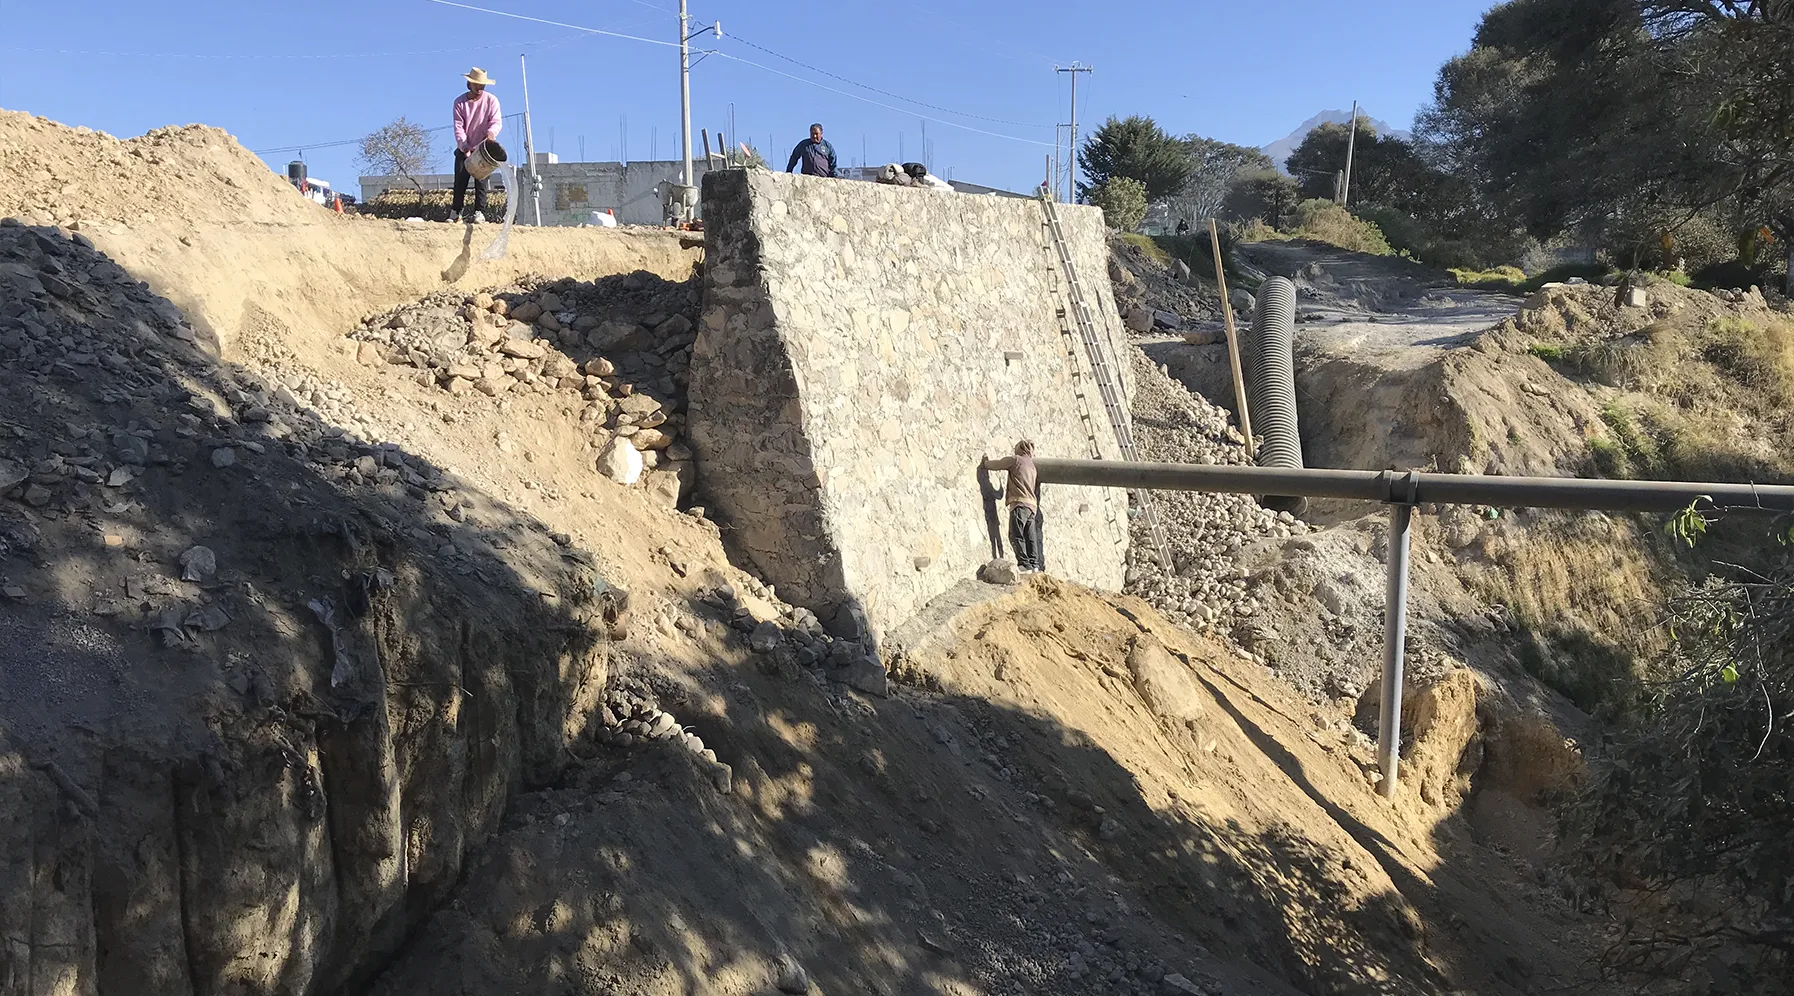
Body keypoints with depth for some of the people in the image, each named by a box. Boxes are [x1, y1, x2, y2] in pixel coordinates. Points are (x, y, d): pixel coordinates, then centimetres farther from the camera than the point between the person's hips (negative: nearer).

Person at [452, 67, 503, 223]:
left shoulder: (491, 101, -3)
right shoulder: (459, 102, 1)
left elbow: (497, 121, -13)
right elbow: (458, 127, -5)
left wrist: (491, 132, -37)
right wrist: (464, 147, -19)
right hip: (464, 149, 2)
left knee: (481, 182, -10)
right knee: (460, 181, 0)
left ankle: (479, 213, -11)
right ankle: (455, 212, 5)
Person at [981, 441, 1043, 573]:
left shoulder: (1016, 460, 2)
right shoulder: (1033, 466, 26)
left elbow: (995, 465, 3)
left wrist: (985, 462, 23)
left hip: (1020, 503, -8)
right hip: (1033, 505, 8)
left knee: (1016, 535, -10)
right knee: (1030, 537, 6)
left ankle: (1024, 565, -18)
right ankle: (1034, 565, 2)